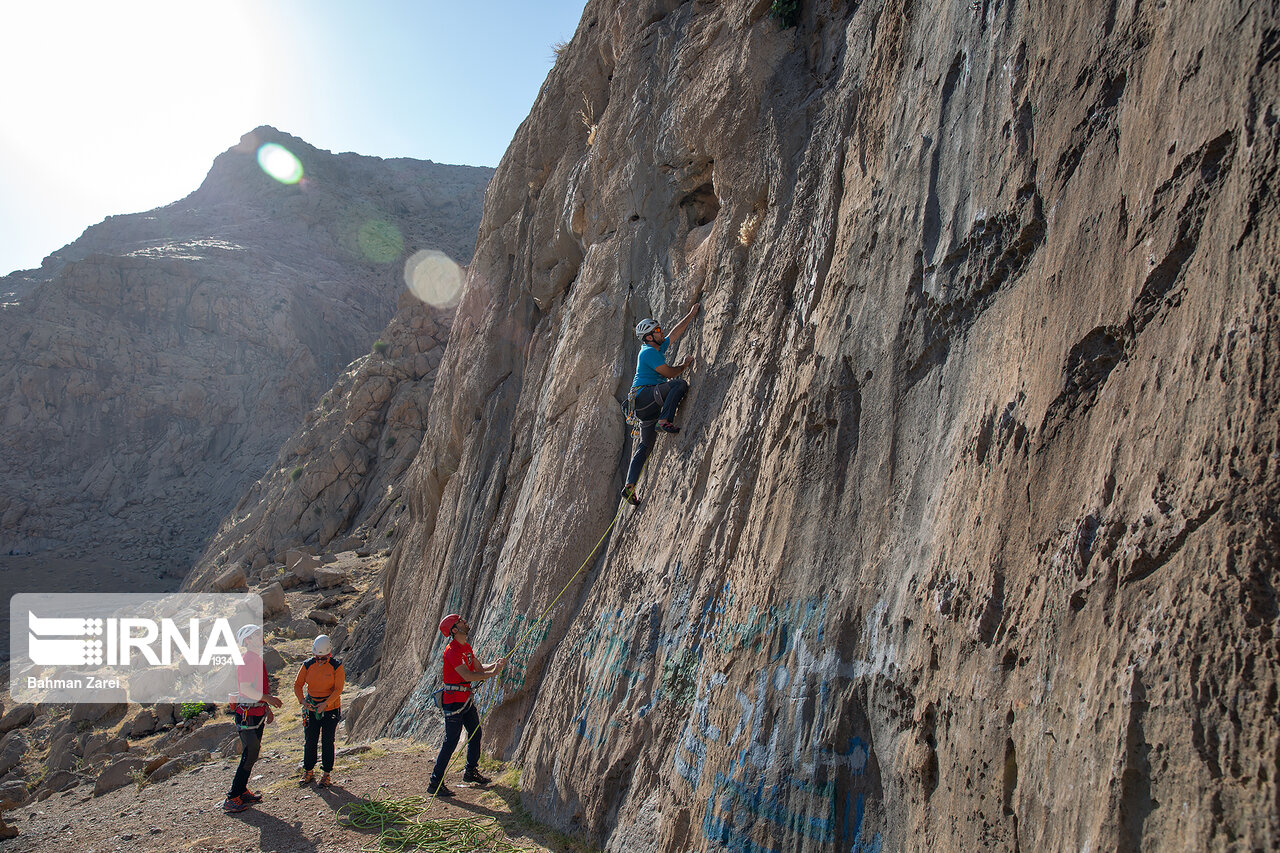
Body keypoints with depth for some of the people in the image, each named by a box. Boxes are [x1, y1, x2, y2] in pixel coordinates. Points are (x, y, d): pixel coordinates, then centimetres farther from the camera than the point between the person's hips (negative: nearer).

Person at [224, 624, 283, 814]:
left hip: (257, 714, 10)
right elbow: (245, 688, -22)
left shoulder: (256, 659, 15)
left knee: (252, 754, 14)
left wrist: (267, 708, 23)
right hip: (248, 714, -10)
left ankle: (242, 792, 22)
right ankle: (232, 799, -1)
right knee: (249, 756, -7)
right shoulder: (248, 659, -16)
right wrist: (267, 698, -20)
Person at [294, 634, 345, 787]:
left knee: (327, 742, 2)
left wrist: (325, 703, -27)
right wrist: (302, 700, -16)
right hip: (312, 709, 3)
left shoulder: (336, 666, -11)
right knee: (309, 741, 7)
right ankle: (308, 771, 24)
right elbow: (297, 684, 1)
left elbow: (338, 689, -14)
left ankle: (326, 774, 14)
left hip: (331, 709, -3)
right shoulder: (308, 665, -3)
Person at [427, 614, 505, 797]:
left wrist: (495, 664, -1)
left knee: (475, 733, 17)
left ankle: (471, 772, 33)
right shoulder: (452, 650, -19)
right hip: (453, 700, -10)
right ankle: (435, 783, 2)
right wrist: (492, 673, -18)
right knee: (450, 741, -6)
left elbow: (479, 668, 17)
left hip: (466, 698, 10)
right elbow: (467, 675, -23)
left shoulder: (466, 648, 11)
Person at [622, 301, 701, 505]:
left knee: (646, 444, 2)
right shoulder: (649, 352, -8)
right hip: (643, 394, -9)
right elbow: (670, 373, -10)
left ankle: (630, 486, -4)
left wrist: (692, 314, 32)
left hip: (648, 403, 9)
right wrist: (684, 365, 8)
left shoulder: (659, 347, 20)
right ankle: (664, 420, -30)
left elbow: (676, 332, 29)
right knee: (680, 384, -23)